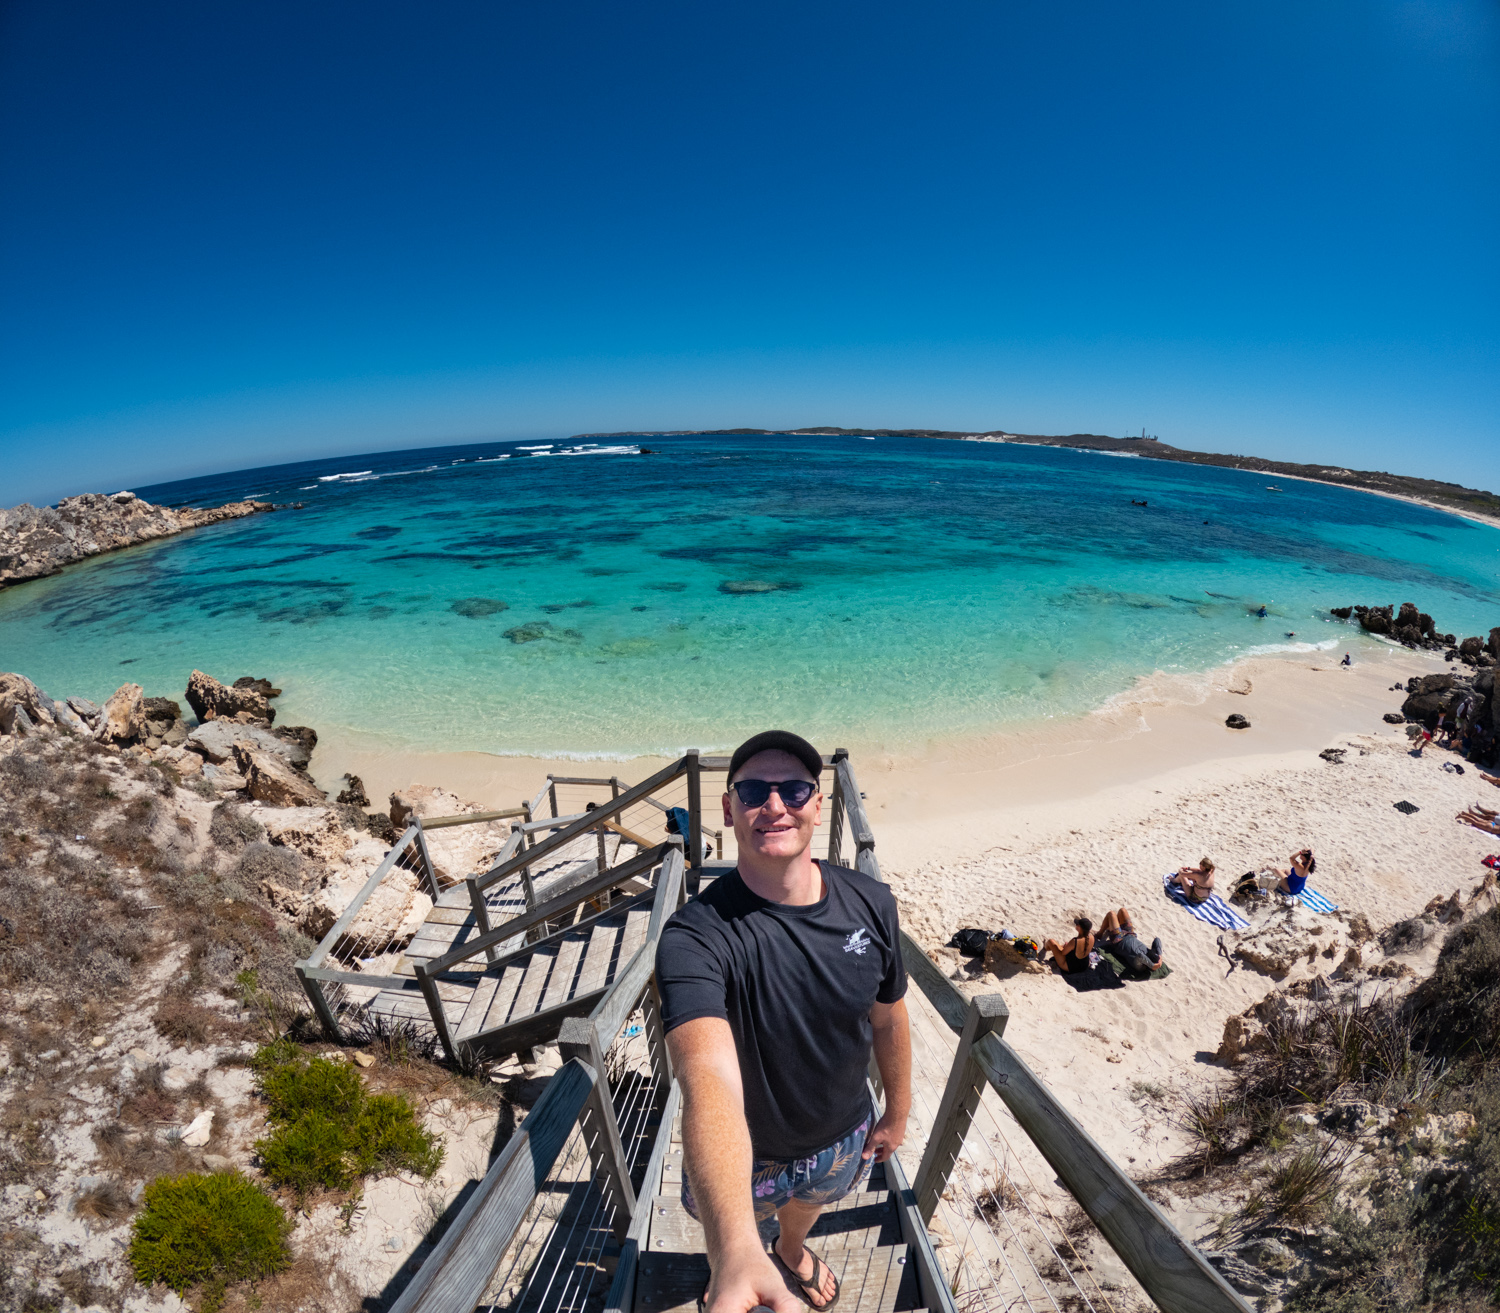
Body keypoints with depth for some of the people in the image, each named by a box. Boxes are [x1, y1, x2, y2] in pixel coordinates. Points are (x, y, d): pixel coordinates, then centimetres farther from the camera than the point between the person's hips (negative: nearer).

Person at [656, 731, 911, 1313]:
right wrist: (734, 1253, -64)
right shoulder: (695, 937, -37)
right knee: (728, 1238, 28)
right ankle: (742, 1262, 65)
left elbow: (887, 1017, -4)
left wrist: (897, 1113, 8)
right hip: (745, 1150, -3)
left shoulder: (871, 904, -21)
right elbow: (709, 1078, -51)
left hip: (842, 1136, 3)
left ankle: (792, 1254, 70)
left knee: (808, 1202, 34)